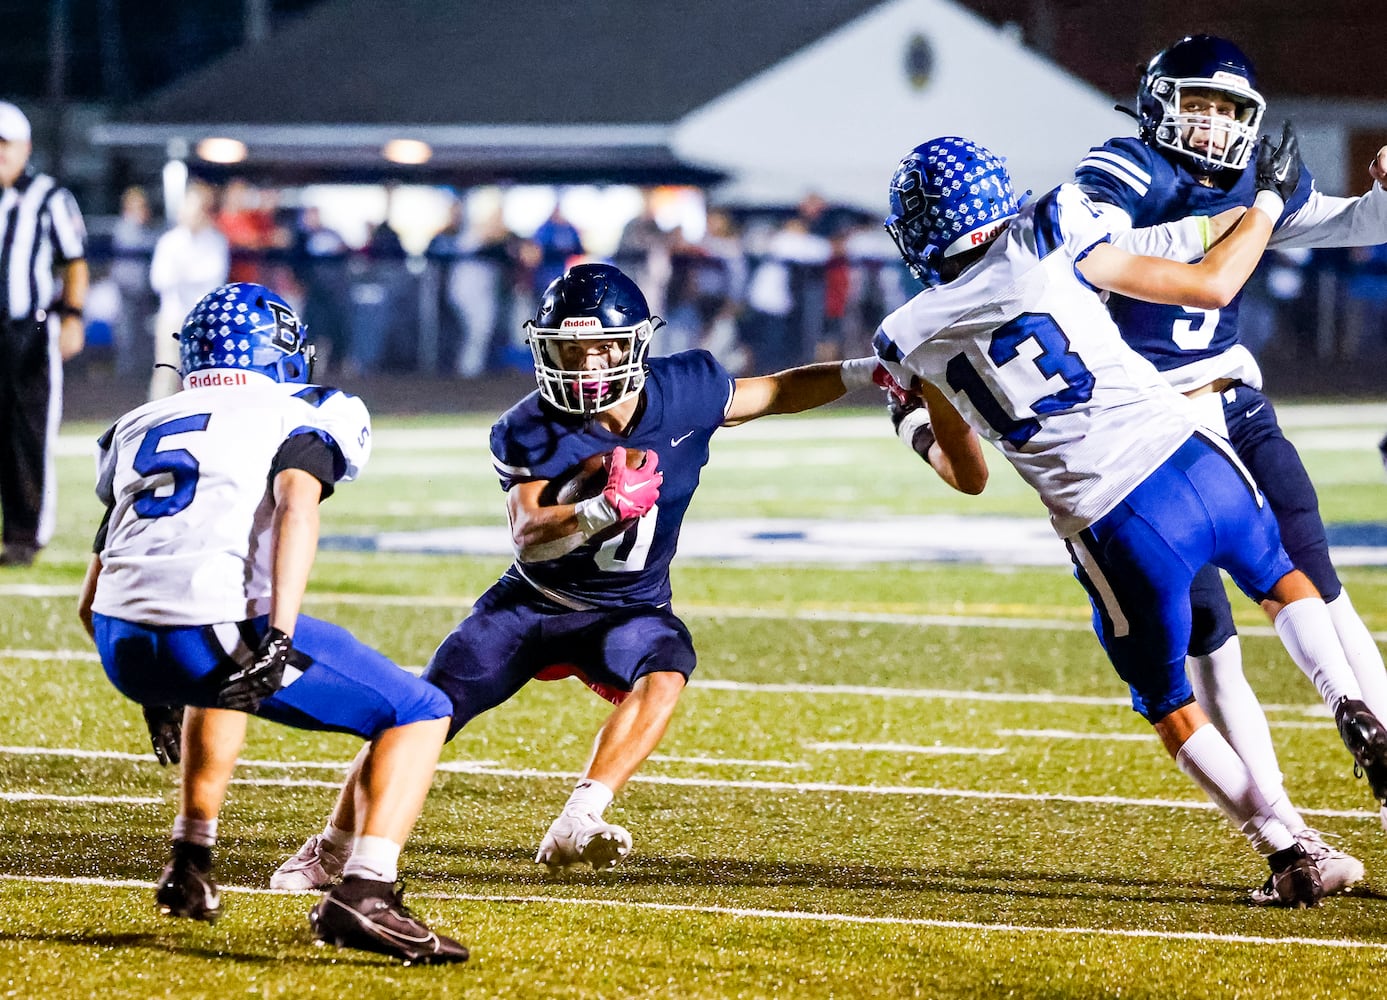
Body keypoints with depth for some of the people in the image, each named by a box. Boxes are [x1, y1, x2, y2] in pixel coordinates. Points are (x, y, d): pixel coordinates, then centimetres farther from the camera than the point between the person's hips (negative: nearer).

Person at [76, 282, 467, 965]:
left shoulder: (139, 428, 28)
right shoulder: (299, 416, 13)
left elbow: (93, 601, 30)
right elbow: (295, 506, -12)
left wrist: (153, 690, 44)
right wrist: (279, 637, -21)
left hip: (122, 649, 6)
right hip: (215, 629, -6)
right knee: (419, 714, 7)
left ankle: (190, 868, 39)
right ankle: (363, 894, -13)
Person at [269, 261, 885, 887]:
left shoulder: (685, 392, -14)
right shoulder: (529, 432, -22)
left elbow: (775, 393, 3)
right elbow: (528, 535, -35)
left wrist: (861, 373, -8)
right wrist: (603, 512, -52)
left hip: (629, 609, 1)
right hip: (532, 601, -1)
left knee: (664, 676, -34)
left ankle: (575, 828, -36)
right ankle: (332, 848, 21)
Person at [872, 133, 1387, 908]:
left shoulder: (917, 341, 6)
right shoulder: (1048, 249, 0)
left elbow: (970, 476, 21)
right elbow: (1212, 286, 5)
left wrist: (925, 441, 43)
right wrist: (1269, 202, 20)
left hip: (1120, 532, -1)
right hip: (1193, 461, 1)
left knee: (1173, 709, 21)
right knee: (1281, 580, 32)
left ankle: (1285, 852, 12)